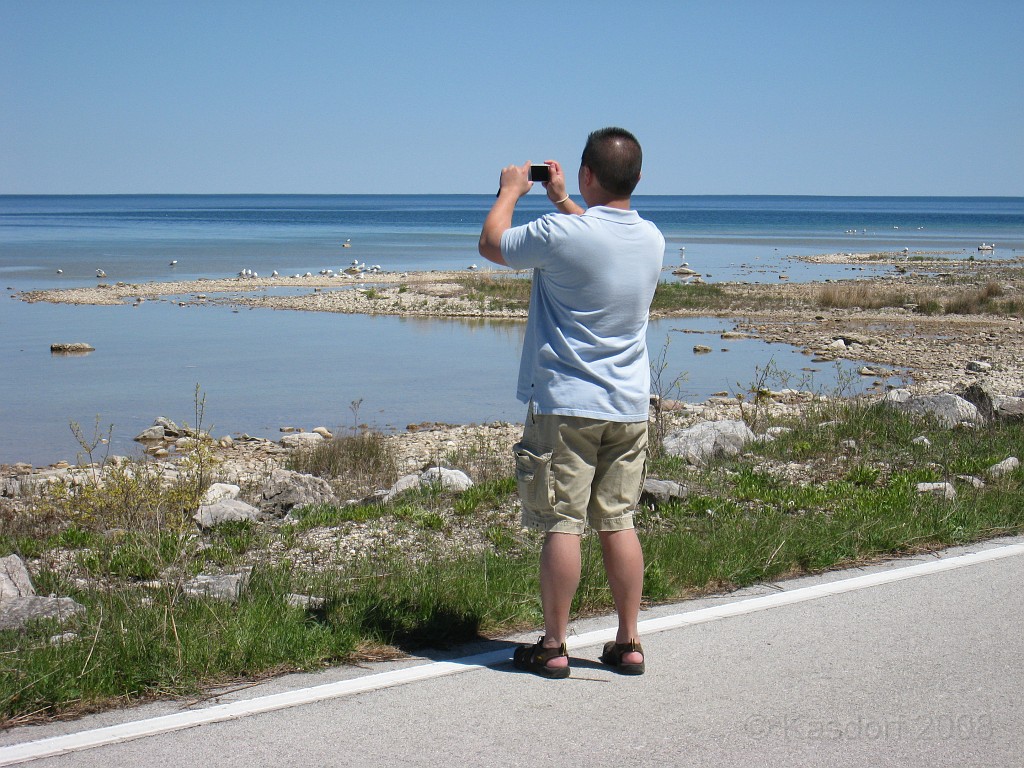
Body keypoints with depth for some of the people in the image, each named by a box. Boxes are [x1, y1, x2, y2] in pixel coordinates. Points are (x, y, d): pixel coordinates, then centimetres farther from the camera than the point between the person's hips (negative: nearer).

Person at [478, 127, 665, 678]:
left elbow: (491, 244, 1)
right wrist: (560, 200, 34)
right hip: (629, 406, 6)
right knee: (618, 523, 10)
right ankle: (627, 643, 15)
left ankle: (553, 647, 6)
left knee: (562, 526, -1)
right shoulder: (651, 239, 3)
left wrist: (511, 190, 17)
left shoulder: (562, 234, -17)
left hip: (565, 404, -6)